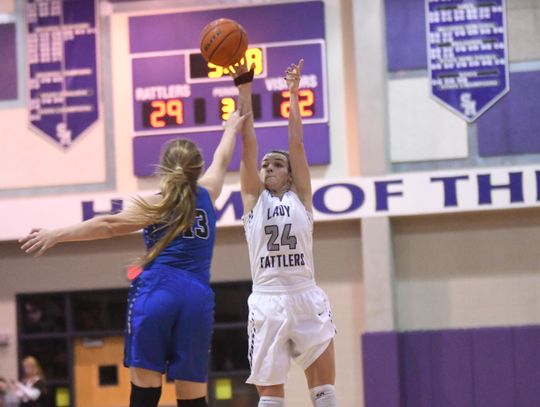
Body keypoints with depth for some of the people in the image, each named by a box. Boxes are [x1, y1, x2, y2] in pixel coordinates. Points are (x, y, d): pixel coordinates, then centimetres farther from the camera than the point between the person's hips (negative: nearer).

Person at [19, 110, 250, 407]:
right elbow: (221, 161, 35)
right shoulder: (206, 194, 16)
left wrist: (57, 234, -10)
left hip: (156, 292, -3)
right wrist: (232, 128, 55)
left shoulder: (158, 204, 7)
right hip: (197, 297, 3)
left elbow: (110, 224, -7)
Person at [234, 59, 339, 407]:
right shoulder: (254, 199, 11)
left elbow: (297, 142, 6)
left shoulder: (300, 197, 11)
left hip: (307, 299, 0)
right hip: (267, 302, 0)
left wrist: (293, 91, 9)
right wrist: (244, 85, 2)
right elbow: (248, 141, 6)